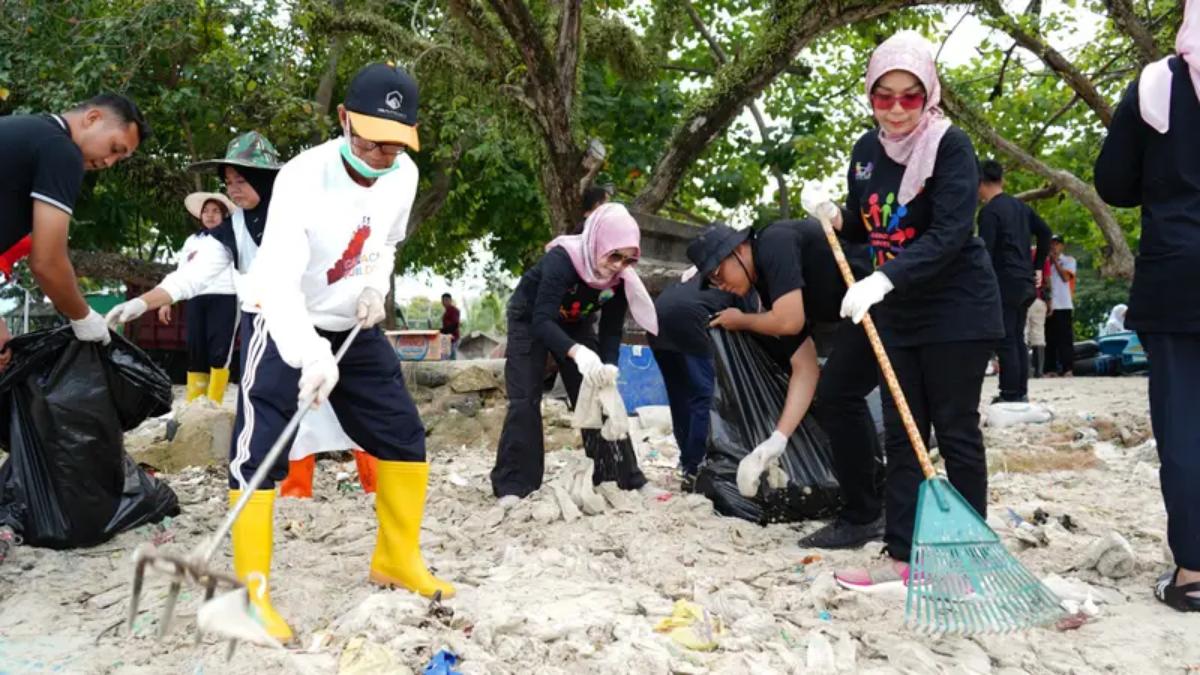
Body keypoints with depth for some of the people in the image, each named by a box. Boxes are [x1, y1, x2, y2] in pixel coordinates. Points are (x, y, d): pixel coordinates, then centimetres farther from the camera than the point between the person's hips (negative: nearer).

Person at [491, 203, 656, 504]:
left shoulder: (620, 277, -21)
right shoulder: (561, 260, -38)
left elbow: (611, 332, -15)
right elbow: (542, 321, -45)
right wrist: (577, 352, -61)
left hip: (575, 324, 5)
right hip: (530, 320, -4)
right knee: (525, 400, -14)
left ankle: (625, 479, 4)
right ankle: (513, 486, -11)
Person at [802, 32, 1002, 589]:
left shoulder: (950, 145, -15)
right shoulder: (866, 151, 4)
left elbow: (949, 234, -26)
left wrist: (883, 279, -36)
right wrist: (835, 217, -6)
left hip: (957, 309, -6)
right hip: (897, 313, 6)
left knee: (956, 431, 0)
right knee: (900, 434, 6)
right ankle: (902, 557, 12)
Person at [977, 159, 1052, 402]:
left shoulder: (989, 211, -11)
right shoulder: (1020, 206, 14)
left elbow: (985, 252, -17)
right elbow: (1045, 232, 16)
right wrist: (1037, 268, 18)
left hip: (1005, 283, -8)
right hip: (1026, 283, 8)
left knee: (1006, 341, -5)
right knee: (1018, 338, 14)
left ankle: (1010, 397, -5)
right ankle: (1021, 393, 18)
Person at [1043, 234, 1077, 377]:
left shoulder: (1069, 260, 8)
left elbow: (1066, 277, -7)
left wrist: (1055, 261, -4)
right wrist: (1049, 261, 0)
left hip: (1064, 305, -3)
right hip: (1049, 305, 4)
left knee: (1065, 338, -6)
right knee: (1050, 339, 3)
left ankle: (1067, 369, -6)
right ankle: (1051, 369, 7)